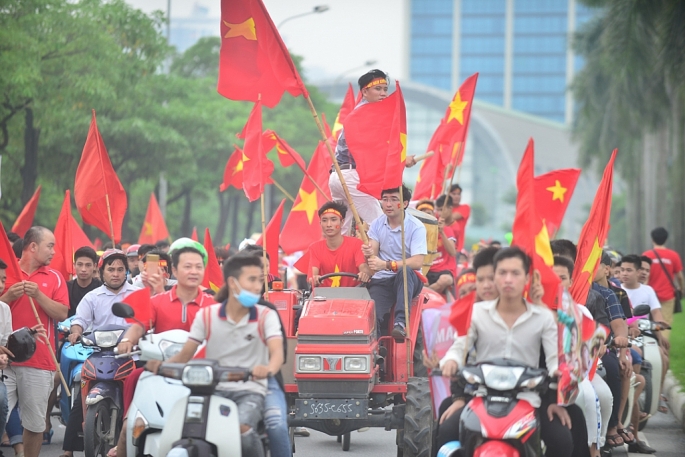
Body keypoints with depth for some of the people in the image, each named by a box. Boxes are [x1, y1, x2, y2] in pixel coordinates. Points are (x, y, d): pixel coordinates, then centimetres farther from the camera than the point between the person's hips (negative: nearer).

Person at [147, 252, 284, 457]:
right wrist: (162, 365, -19)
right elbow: (185, 354, 3)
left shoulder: (266, 316, 0)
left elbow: (277, 352, -16)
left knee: (243, 428, -32)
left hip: (250, 391, -2)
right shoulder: (207, 315, 5)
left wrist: (269, 369, -41)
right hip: (215, 389, 2)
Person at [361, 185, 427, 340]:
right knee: (373, 316, -28)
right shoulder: (377, 224, 7)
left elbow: (417, 262, -21)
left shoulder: (416, 227, -8)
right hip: (382, 281, 2)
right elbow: (373, 252, -4)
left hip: (409, 281, -2)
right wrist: (369, 253, -31)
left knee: (405, 271, -39)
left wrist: (386, 265, -33)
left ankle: (401, 323, -44)